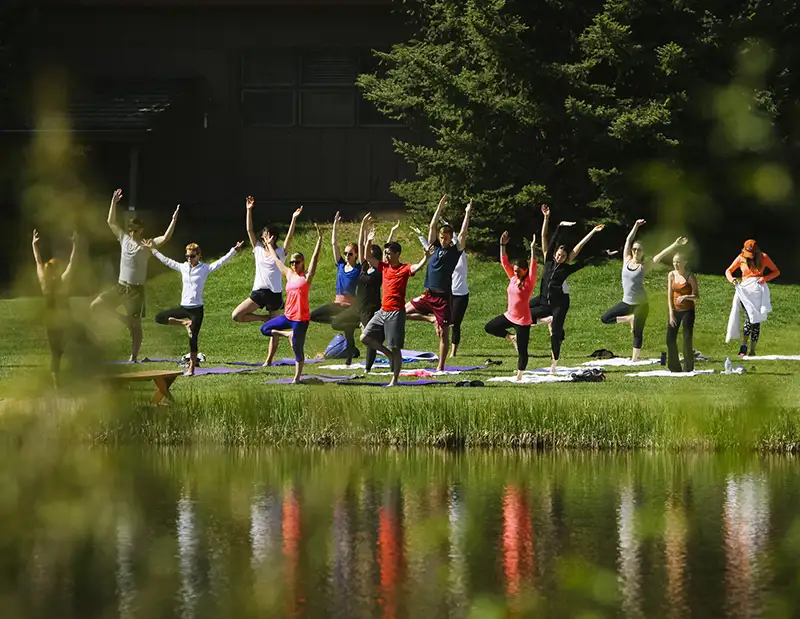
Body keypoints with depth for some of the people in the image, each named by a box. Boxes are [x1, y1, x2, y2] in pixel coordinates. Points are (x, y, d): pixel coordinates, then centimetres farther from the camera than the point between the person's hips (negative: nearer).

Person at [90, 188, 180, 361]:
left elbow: (165, 238, -21)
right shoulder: (124, 239, 7)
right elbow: (111, 222, 13)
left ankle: (133, 357, 2)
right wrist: (114, 202, 7)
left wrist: (174, 219, -30)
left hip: (136, 289, -5)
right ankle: (124, 320, 15)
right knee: (95, 306, 0)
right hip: (120, 286, 5)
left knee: (136, 324, -3)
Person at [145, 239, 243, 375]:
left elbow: (221, 261, -12)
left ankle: (192, 368, 2)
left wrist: (234, 250, -22)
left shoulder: (205, 268, -4)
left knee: (193, 338, -5)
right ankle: (184, 323, 2)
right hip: (183, 307, 5)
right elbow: (166, 260, 17)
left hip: (196, 309, -5)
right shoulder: (183, 267, 8)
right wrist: (153, 249, 20)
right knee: (159, 317, -4)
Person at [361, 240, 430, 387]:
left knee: (395, 348, -2)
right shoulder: (384, 267, 11)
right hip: (382, 311, 7)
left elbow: (418, 266, -26)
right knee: (365, 337, 1)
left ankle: (394, 380, 4)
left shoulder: (404, 269, -8)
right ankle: (389, 354, 16)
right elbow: (368, 257, 17)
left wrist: (426, 257, -45)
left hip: (396, 313, -7)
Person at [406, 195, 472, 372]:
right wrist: (440, 207, 6)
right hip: (428, 295, 5)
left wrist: (467, 213, -9)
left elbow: (463, 234, -10)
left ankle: (441, 367, 5)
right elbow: (432, 226, 9)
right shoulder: (435, 247, 9)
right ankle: (433, 320, 15)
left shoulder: (455, 251, -1)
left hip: (443, 296, -5)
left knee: (443, 333, -1)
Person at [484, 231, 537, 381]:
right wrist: (503, 245, -2)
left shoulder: (529, 282, -13)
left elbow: (533, 266, -25)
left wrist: (533, 249, -32)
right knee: (489, 327, 13)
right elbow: (504, 262, 5)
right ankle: (511, 337, 22)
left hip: (523, 321, -7)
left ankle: (519, 374, 11)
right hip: (509, 316, 7)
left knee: (522, 350, 0)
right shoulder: (513, 278, 4)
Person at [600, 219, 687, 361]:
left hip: (641, 304, -5)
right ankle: (629, 319, 18)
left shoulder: (644, 267, -6)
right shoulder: (627, 261, 3)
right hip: (627, 302, 5)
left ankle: (634, 359, 6)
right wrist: (636, 226, 1)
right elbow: (628, 241, 4)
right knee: (604, 319, 2)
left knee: (638, 333, -1)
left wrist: (675, 245, -16)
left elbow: (661, 254, -11)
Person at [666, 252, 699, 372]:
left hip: (688, 311, -4)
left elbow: (697, 296, -9)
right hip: (675, 310, 4)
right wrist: (671, 314, -5)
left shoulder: (690, 277, -9)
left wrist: (685, 297, -29)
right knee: (670, 339, -1)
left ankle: (688, 368, 1)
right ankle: (674, 368, 11)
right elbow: (670, 295, 2)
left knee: (687, 339, -7)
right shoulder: (671, 275, 2)